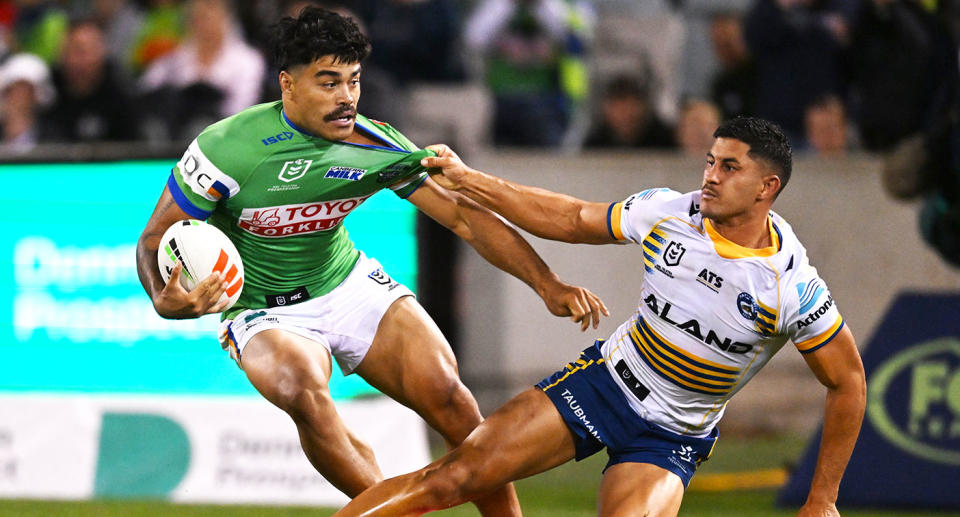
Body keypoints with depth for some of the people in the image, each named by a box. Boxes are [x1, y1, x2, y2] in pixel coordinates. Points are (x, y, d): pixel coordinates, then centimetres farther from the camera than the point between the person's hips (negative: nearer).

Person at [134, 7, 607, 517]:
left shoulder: (376, 145, -11)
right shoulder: (225, 149, -22)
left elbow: (463, 215, -8)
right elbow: (155, 240, -13)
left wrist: (547, 285, -18)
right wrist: (166, 301, -35)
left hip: (352, 284, 4)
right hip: (266, 313, -3)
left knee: (444, 392, -19)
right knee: (302, 389, -37)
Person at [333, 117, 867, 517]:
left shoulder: (792, 287, -21)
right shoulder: (668, 212, -10)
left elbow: (848, 381, -11)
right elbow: (572, 219, 6)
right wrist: (466, 180, 5)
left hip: (672, 438, -2)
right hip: (606, 378, 2)